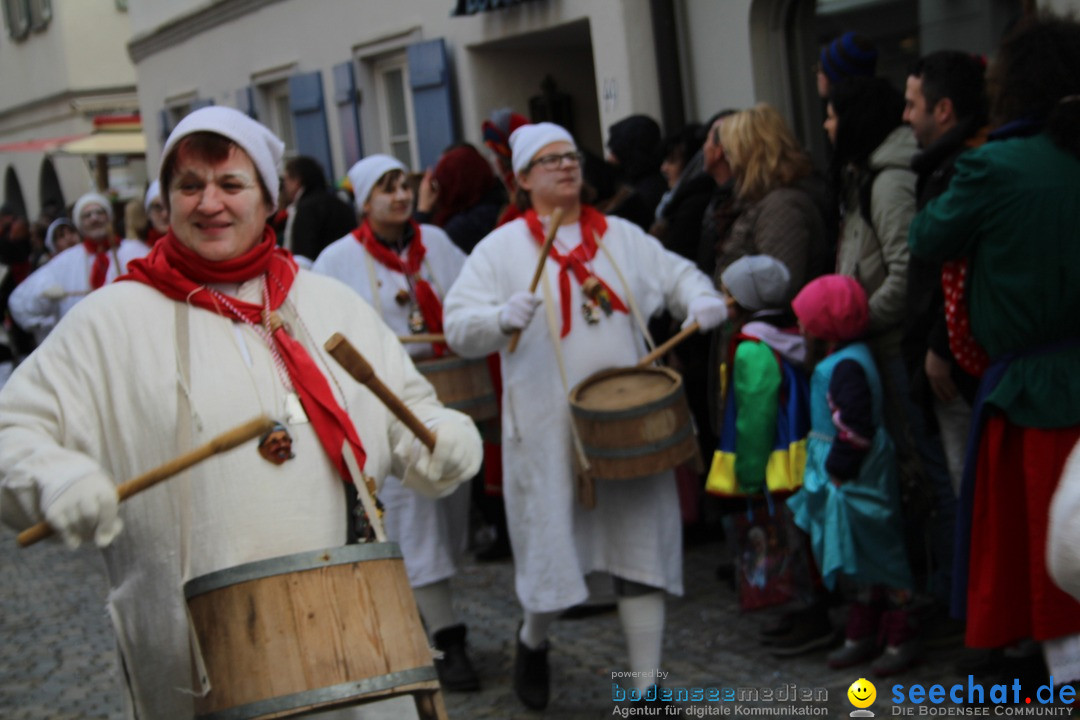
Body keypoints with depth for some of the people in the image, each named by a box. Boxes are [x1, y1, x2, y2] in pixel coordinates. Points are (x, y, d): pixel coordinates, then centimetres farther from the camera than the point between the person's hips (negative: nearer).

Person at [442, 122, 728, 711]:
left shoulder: (622, 237, 13)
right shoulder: (501, 249, 0)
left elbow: (676, 274, 20)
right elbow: (459, 329, -7)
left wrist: (701, 299, -2)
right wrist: (502, 318, -28)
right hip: (549, 431, -3)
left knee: (641, 550, 3)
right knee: (552, 546, 1)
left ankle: (647, 686, 12)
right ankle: (533, 641, 34)